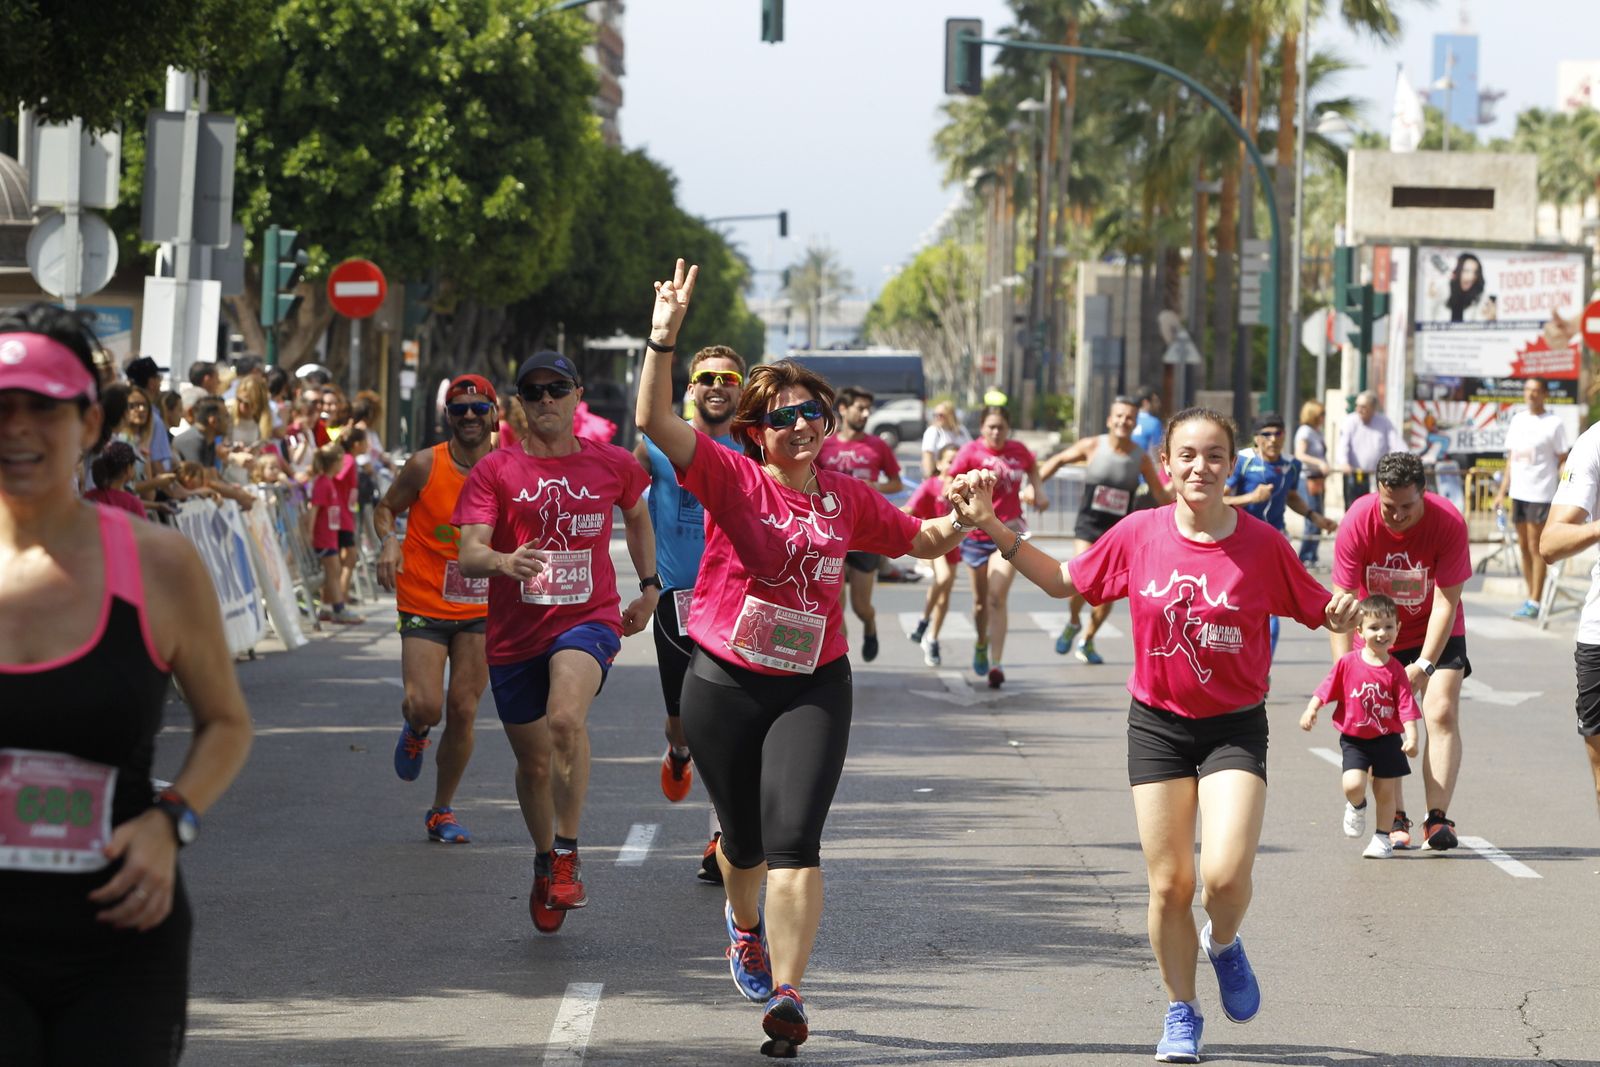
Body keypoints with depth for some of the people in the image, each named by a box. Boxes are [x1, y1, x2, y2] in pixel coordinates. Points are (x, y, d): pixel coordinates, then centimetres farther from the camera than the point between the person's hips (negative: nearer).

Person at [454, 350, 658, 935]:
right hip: (514, 631, 1)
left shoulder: (613, 464, 4)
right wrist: (504, 561, -35)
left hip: (589, 619, -1)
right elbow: (468, 554, -14)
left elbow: (637, 516, 26)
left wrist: (650, 587, 22)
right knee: (533, 764, 12)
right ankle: (545, 865, 39)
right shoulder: (494, 470, -3)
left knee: (566, 718, -31)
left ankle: (568, 854, -17)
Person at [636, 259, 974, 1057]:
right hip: (723, 684, -1)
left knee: (794, 839, -15)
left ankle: (785, 995, -15)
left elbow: (920, 540, 20)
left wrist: (959, 522, -2)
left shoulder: (848, 499, 4)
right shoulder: (732, 479, -7)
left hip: (812, 687, 1)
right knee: (745, 840, 14)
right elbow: (654, 420, -20)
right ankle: (745, 924, 50)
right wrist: (664, 337, -31)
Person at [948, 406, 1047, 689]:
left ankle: (996, 664, -16)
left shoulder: (1018, 451, 3)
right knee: (981, 599, 13)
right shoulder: (971, 451, -6)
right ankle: (982, 644, 44)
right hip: (976, 534, 0)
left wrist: (1039, 491, 9)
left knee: (997, 598, -14)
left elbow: (1033, 468, 25)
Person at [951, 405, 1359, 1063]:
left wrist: (1342, 616, -22)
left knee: (1225, 874, -18)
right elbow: (1062, 581, 11)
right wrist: (991, 528, 4)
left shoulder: (1262, 543, -9)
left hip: (1234, 728, -2)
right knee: (1169, 883, 2)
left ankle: (1223, 945, 18)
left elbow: (1319, 611, 2)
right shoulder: (1139, 534, -3)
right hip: (1158, 725, 2)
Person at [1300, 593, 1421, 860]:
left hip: (1387, 739, 1)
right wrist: (1311, 710, -13)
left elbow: (1406, 707, -7)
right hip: (1354, 739, -1)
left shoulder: (1395, 670, -6)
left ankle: (1382, 837, 22)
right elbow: (1327, 688, 0)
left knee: (1386, 791, 5)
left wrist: (1411, 737, -18)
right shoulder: (1348, 663, -7)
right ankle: (1356, 807, 19)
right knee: (1353, 785, -16)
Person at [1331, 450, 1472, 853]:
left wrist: (1423, 666, -27)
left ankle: (1437, 818, -17)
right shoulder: (1358, 522, -24)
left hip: (1436, 632, -1)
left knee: (1442, 713, -15)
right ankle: (1395, 819, 2)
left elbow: (1445, 603, -21)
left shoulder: (1448, 522, -25)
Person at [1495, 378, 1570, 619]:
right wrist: (1502, 492, 13)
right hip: (1518, 492, 6)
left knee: (1536, 548, -5)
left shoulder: (1554, 423, -6)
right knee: (1524, 547, 10)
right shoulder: (1518, 420, 12)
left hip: (1541, 494, -6)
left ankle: (1535, 603, -2)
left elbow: (1564, 462, -6)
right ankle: (1531, 597, 18)